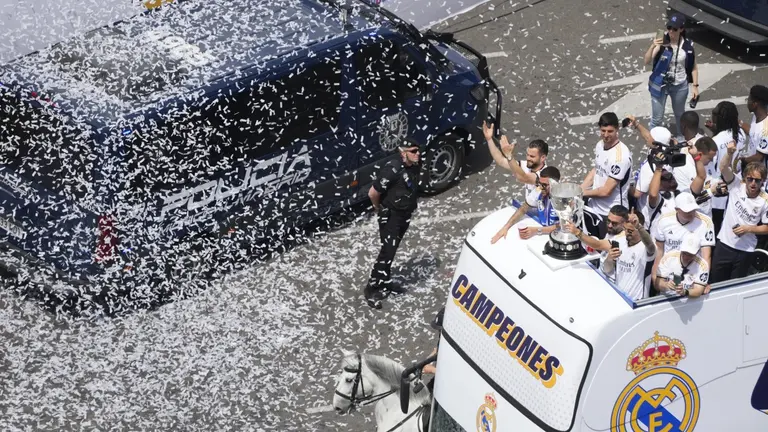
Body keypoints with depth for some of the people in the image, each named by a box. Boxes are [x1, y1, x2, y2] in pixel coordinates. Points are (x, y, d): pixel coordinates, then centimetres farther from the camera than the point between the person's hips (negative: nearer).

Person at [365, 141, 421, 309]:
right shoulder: (392, 170, -27)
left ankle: (385, 282, 32)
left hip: (405, 215, 7)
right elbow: (373, 193, -21)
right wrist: (379, 209, -4)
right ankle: (371, 289, -2)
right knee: (387, 251, -9)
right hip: (391, 216, -7)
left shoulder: (415, 168, -2)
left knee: (392, 250, 18)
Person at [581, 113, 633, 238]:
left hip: (611, 214, -7)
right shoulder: (600, 145, 0)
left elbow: (606, 191, -24)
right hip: (593, 207, 7)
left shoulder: (621, 155, -26)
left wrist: (583, 193, -9)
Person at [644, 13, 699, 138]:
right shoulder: (661, 42, -17)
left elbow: (694, 66, 1)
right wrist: (653, 46, -39)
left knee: (680, 115, 24)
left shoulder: (688, 45, -12)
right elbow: (646, 61, -23)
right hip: (660, 85, -2)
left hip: (680, 86, 2)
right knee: (657, 118, 4)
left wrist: (695, 86, -1)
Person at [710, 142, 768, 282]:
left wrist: (749, 229, -18)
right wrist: (730, 153, -42)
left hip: (745, 250, -1)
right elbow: (723, 168, -24)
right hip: (724, 244, 1)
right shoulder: (737, 185, -9)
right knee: (716, 282, 12)